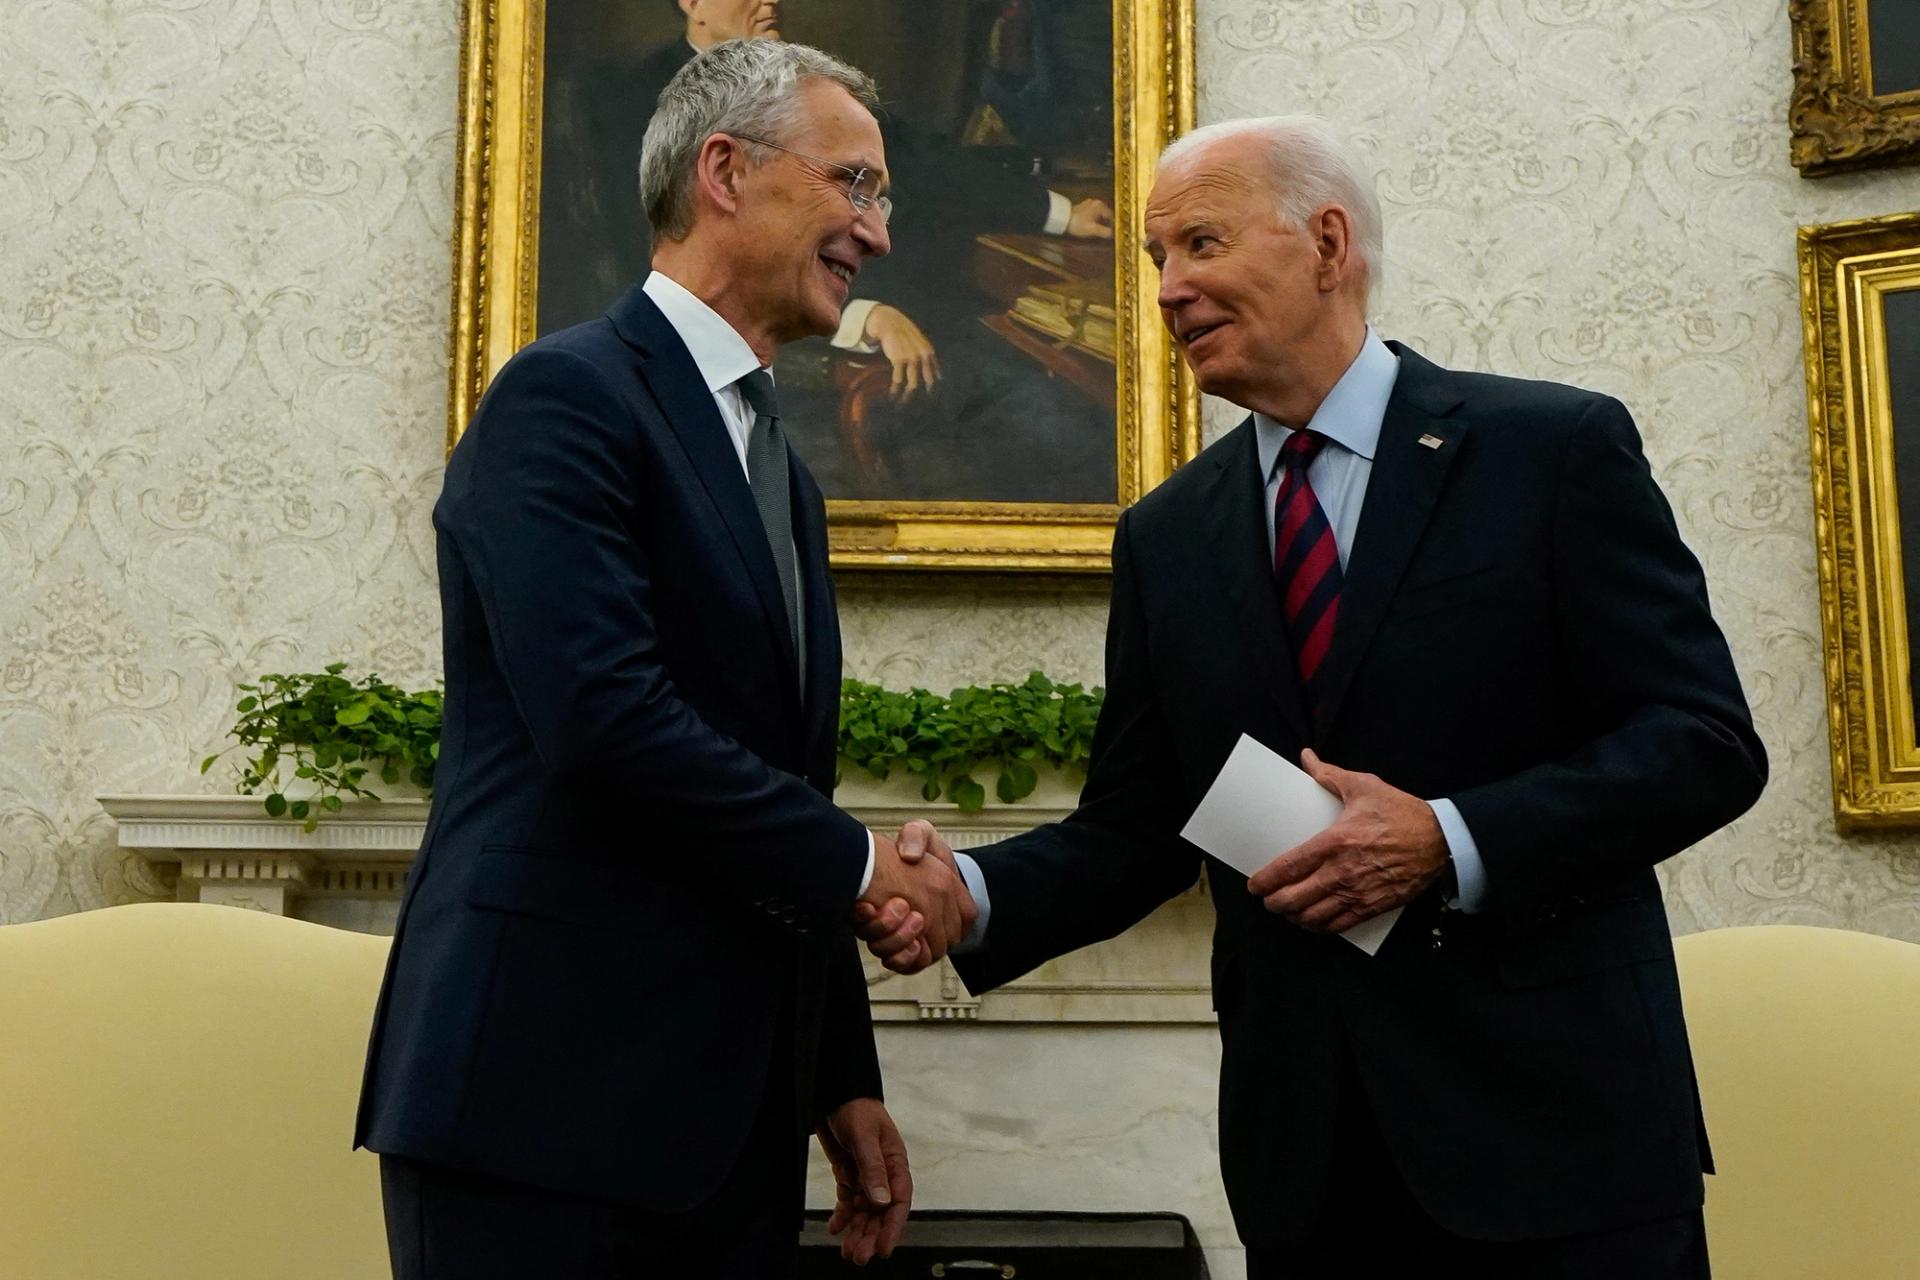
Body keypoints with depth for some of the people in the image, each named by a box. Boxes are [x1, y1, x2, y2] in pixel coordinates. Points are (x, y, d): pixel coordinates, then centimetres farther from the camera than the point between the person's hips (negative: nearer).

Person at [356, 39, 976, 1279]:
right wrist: (859, 863, -10)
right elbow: (605, 718, -21)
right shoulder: (569, 395, -8)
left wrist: (844, 1080, 16)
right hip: (554, 1093, -8)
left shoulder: (781, 471, 18)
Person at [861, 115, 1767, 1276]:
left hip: (1557, 1111, -3)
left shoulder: (1556, 449, -4)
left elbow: (1707, 739, -7)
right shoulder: (1167, 536, 8)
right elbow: (1130, 829, 8)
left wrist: (1452, 840, -19)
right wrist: (974, 894, -11)